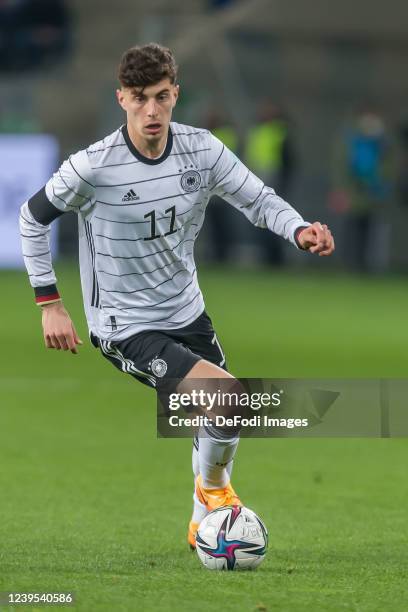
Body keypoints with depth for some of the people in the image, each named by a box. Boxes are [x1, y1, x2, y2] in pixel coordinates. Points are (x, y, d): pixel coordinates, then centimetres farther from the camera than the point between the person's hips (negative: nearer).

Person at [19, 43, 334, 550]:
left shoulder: (201, 150, -9)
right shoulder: (93, 167, -21)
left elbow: (260, 200, -3)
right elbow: (33, 217, -7)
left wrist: (299, 230, -25)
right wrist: (49, 303, -8)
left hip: (187, 314, 6)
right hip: (126, 328, -6)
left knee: (219, 421, 16)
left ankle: (204, 525, 41)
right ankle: (214, 484, 6)